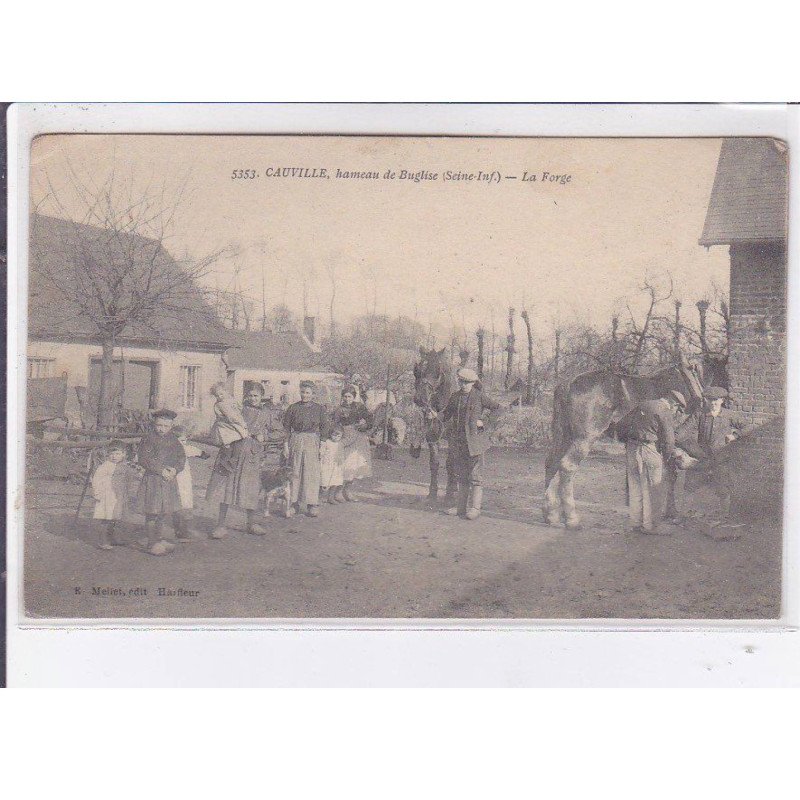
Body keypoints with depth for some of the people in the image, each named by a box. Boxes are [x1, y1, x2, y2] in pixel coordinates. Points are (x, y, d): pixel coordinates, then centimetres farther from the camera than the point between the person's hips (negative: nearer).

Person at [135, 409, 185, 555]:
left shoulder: (174, 441, 10)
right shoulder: (148, 440, -7)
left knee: (164, 512, 14)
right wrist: (161, 470, -20)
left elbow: (181, 458, 7)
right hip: (152, 481, -5)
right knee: (152, 513, -3)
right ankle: (152, 544, 5)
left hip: (169, 481, 5)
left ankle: (159, 540, 27)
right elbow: (144, 460, -15)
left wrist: (174, 470, -13)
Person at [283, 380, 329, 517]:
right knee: (294, 473, 1)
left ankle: (312, 505, 1)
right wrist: (286, 445, 0)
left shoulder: (319, 409, 7)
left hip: (312, 442, -1)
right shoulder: (293, 408, 6)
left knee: (311, 473, -3)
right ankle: (294, 503, 8)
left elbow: (324, 429, 9)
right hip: (295, 442, 1)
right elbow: (286, 428, 7)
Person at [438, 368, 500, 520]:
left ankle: (474, 508, 2)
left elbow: (498, 409, -2)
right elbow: (445, 414, 19)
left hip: (474, 440, -6)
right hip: (458, 441, 6)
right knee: (460, 475, 12)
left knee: (475, 476, -3)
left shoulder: (479, 397, -5)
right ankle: (461, 506, 19)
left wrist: (483, 423, -7)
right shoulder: (455, 397, 10)